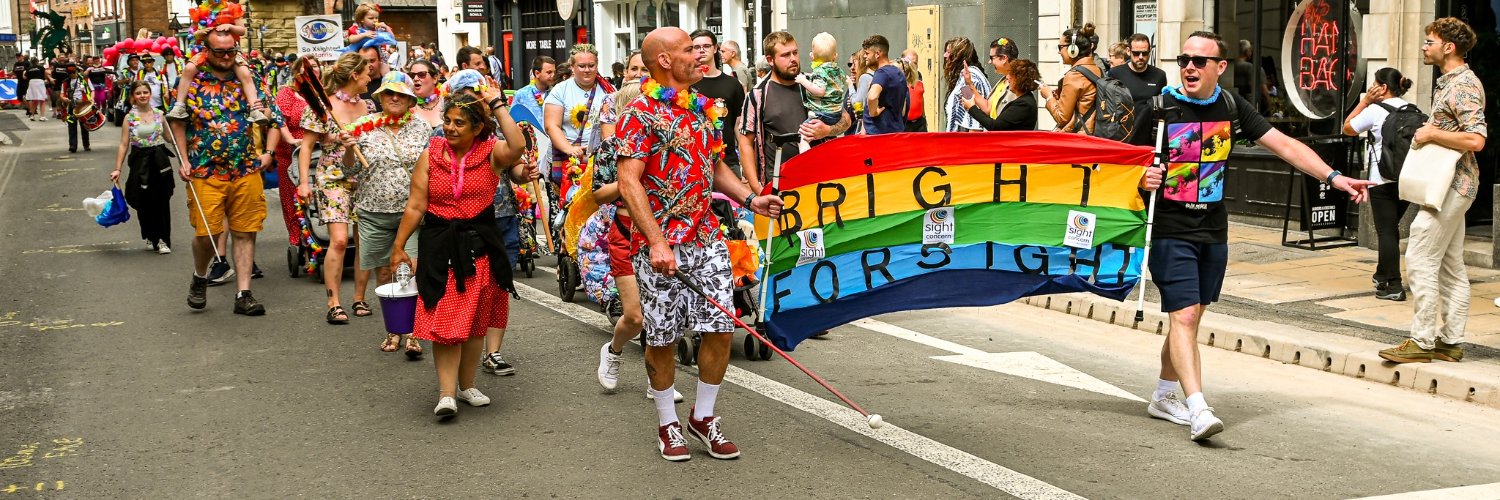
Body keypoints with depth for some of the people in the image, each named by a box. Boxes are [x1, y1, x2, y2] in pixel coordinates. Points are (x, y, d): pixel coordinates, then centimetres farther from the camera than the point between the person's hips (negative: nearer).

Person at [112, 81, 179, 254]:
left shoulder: (159, 115, 4)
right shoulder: (129, 118, 0)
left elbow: (169, 138, 15)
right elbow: (124, 145, 0)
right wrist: (117, 168, -4)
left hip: (160, 161, 1)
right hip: (140, 161, -1)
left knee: (162, 200, -1)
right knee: (144, 202, 4)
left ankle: (163, 239, 6)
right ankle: (151, 236, 23)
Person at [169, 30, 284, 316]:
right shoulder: (193, 82, 1)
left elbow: (275, 119, 13)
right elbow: (177, 123, 5)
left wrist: (267, 153, 3)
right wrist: (183, 160, -4)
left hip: (247, 173, 2)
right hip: (205, 174, -2)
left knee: (245, 233, 3)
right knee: (206, 233, -4)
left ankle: (243, 295, 9)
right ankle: (200, 277, 26)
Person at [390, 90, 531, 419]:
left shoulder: (491, 153, -3)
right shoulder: (432, 154, 1)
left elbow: (517, 147, -28)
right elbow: (416, 206, 4)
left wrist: (497, 105, -20)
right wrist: (399, 246, 4)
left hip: (480, 245, 1)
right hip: (440, 246, 0)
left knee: (476, 321, 11)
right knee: (445, 319, -7)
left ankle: (467, 385, 27)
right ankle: (446, 393, -7)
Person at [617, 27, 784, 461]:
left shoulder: (702, 107, 12)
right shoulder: (641, 112, -10)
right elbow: (629, 182, -17)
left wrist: (750, 199, 7)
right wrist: (657, 242, -24)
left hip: (707, 237, 6)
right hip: (661, 242, -6)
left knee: (721, 329, 3)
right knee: (662, 338, 4)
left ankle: (704, 416, 21)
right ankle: (667, 424, 22)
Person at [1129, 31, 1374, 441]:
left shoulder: (1231, 107, 3)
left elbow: (1284, 145, 2)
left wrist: (1333, 177, -6)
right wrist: (1142, 178, -25)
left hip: (1213, 232, 6)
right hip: (1170, 232, -5)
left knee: (1191, 316, 14)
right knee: (1184, 316, -14)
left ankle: (1163, 397, 28)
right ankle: (1198, 409, -20)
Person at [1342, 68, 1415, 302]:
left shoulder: (1375, 110, -9)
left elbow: (1348, 128, 3)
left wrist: (1364, 101, 4)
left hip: (1383, 181, -6)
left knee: (1386, 231, -5)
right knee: (1391, 228, 20)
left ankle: (1394, 286, -9)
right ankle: (1383, 275, 32)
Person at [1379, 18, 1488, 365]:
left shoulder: (1464, 85, -16)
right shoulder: (1449, 82, 16)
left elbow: (1476, 140, -25)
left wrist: (1432, 133, -18)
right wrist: (1430, 131, 11)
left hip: (1450, 186, -11)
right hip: (1450, 185, 11)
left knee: (1420, 260, -10)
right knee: (1450, 265, 11)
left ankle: (1422, 341, -7)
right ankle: (1451, 341, 16)